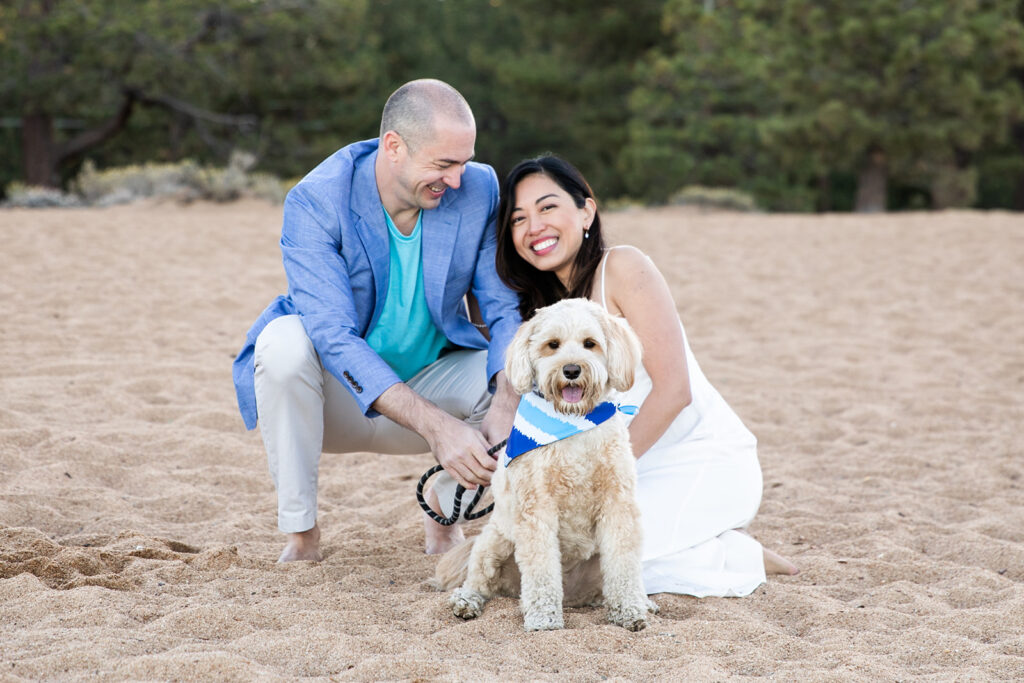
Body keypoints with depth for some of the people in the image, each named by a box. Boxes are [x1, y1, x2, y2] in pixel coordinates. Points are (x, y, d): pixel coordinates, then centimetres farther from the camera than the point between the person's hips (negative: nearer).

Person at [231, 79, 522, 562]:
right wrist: (436, 426, -44)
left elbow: (507, 308, -14)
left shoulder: (479, 189, -12)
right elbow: (334, 337, -33)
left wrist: (506, 404, -35)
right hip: (339, 400, -3)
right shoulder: (314, 202, -24)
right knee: (285, 341, -35)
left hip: (431, 385, 4)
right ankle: (300, 532, -18)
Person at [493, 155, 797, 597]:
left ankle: (739, 558, -2)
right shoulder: (540, 306, 12)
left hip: (707, 463, -8)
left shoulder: (623, 268, -11)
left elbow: (673, 389, -18)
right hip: (641, 468, 8)